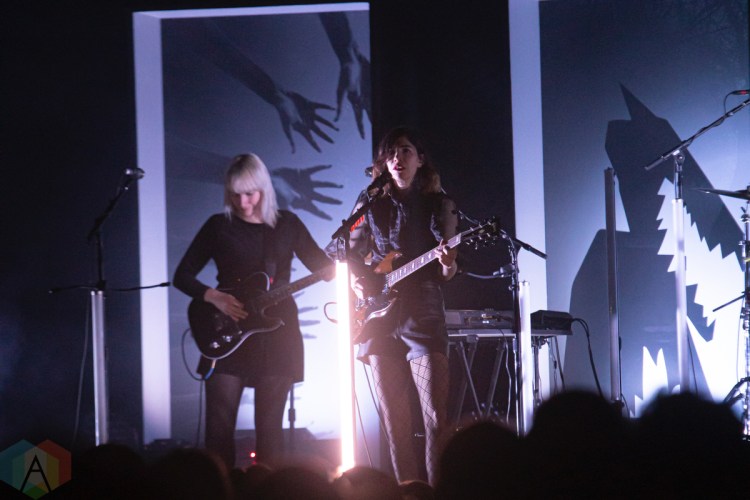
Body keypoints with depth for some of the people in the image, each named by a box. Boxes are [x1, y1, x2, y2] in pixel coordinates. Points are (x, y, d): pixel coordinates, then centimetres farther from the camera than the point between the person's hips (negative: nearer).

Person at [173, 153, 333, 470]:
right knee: (219, 426, -5)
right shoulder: (219, 226, 3)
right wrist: (214, 297, -12)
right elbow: (182, 275, 5)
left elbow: (325, 268, 6)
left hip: (277, 333, 1)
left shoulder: (286, 224, 7)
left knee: (270, 426, 3)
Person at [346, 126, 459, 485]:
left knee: (436, 416, -13)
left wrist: (448, 266, -21)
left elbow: (444, 274, 2)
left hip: (422, 316, -3)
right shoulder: (370, 203, 11)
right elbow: (351, 253, 19)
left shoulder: (438, 205, 5)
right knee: (394, 418, 3)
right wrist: (357, 281, -1)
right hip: (379, 318, 3)